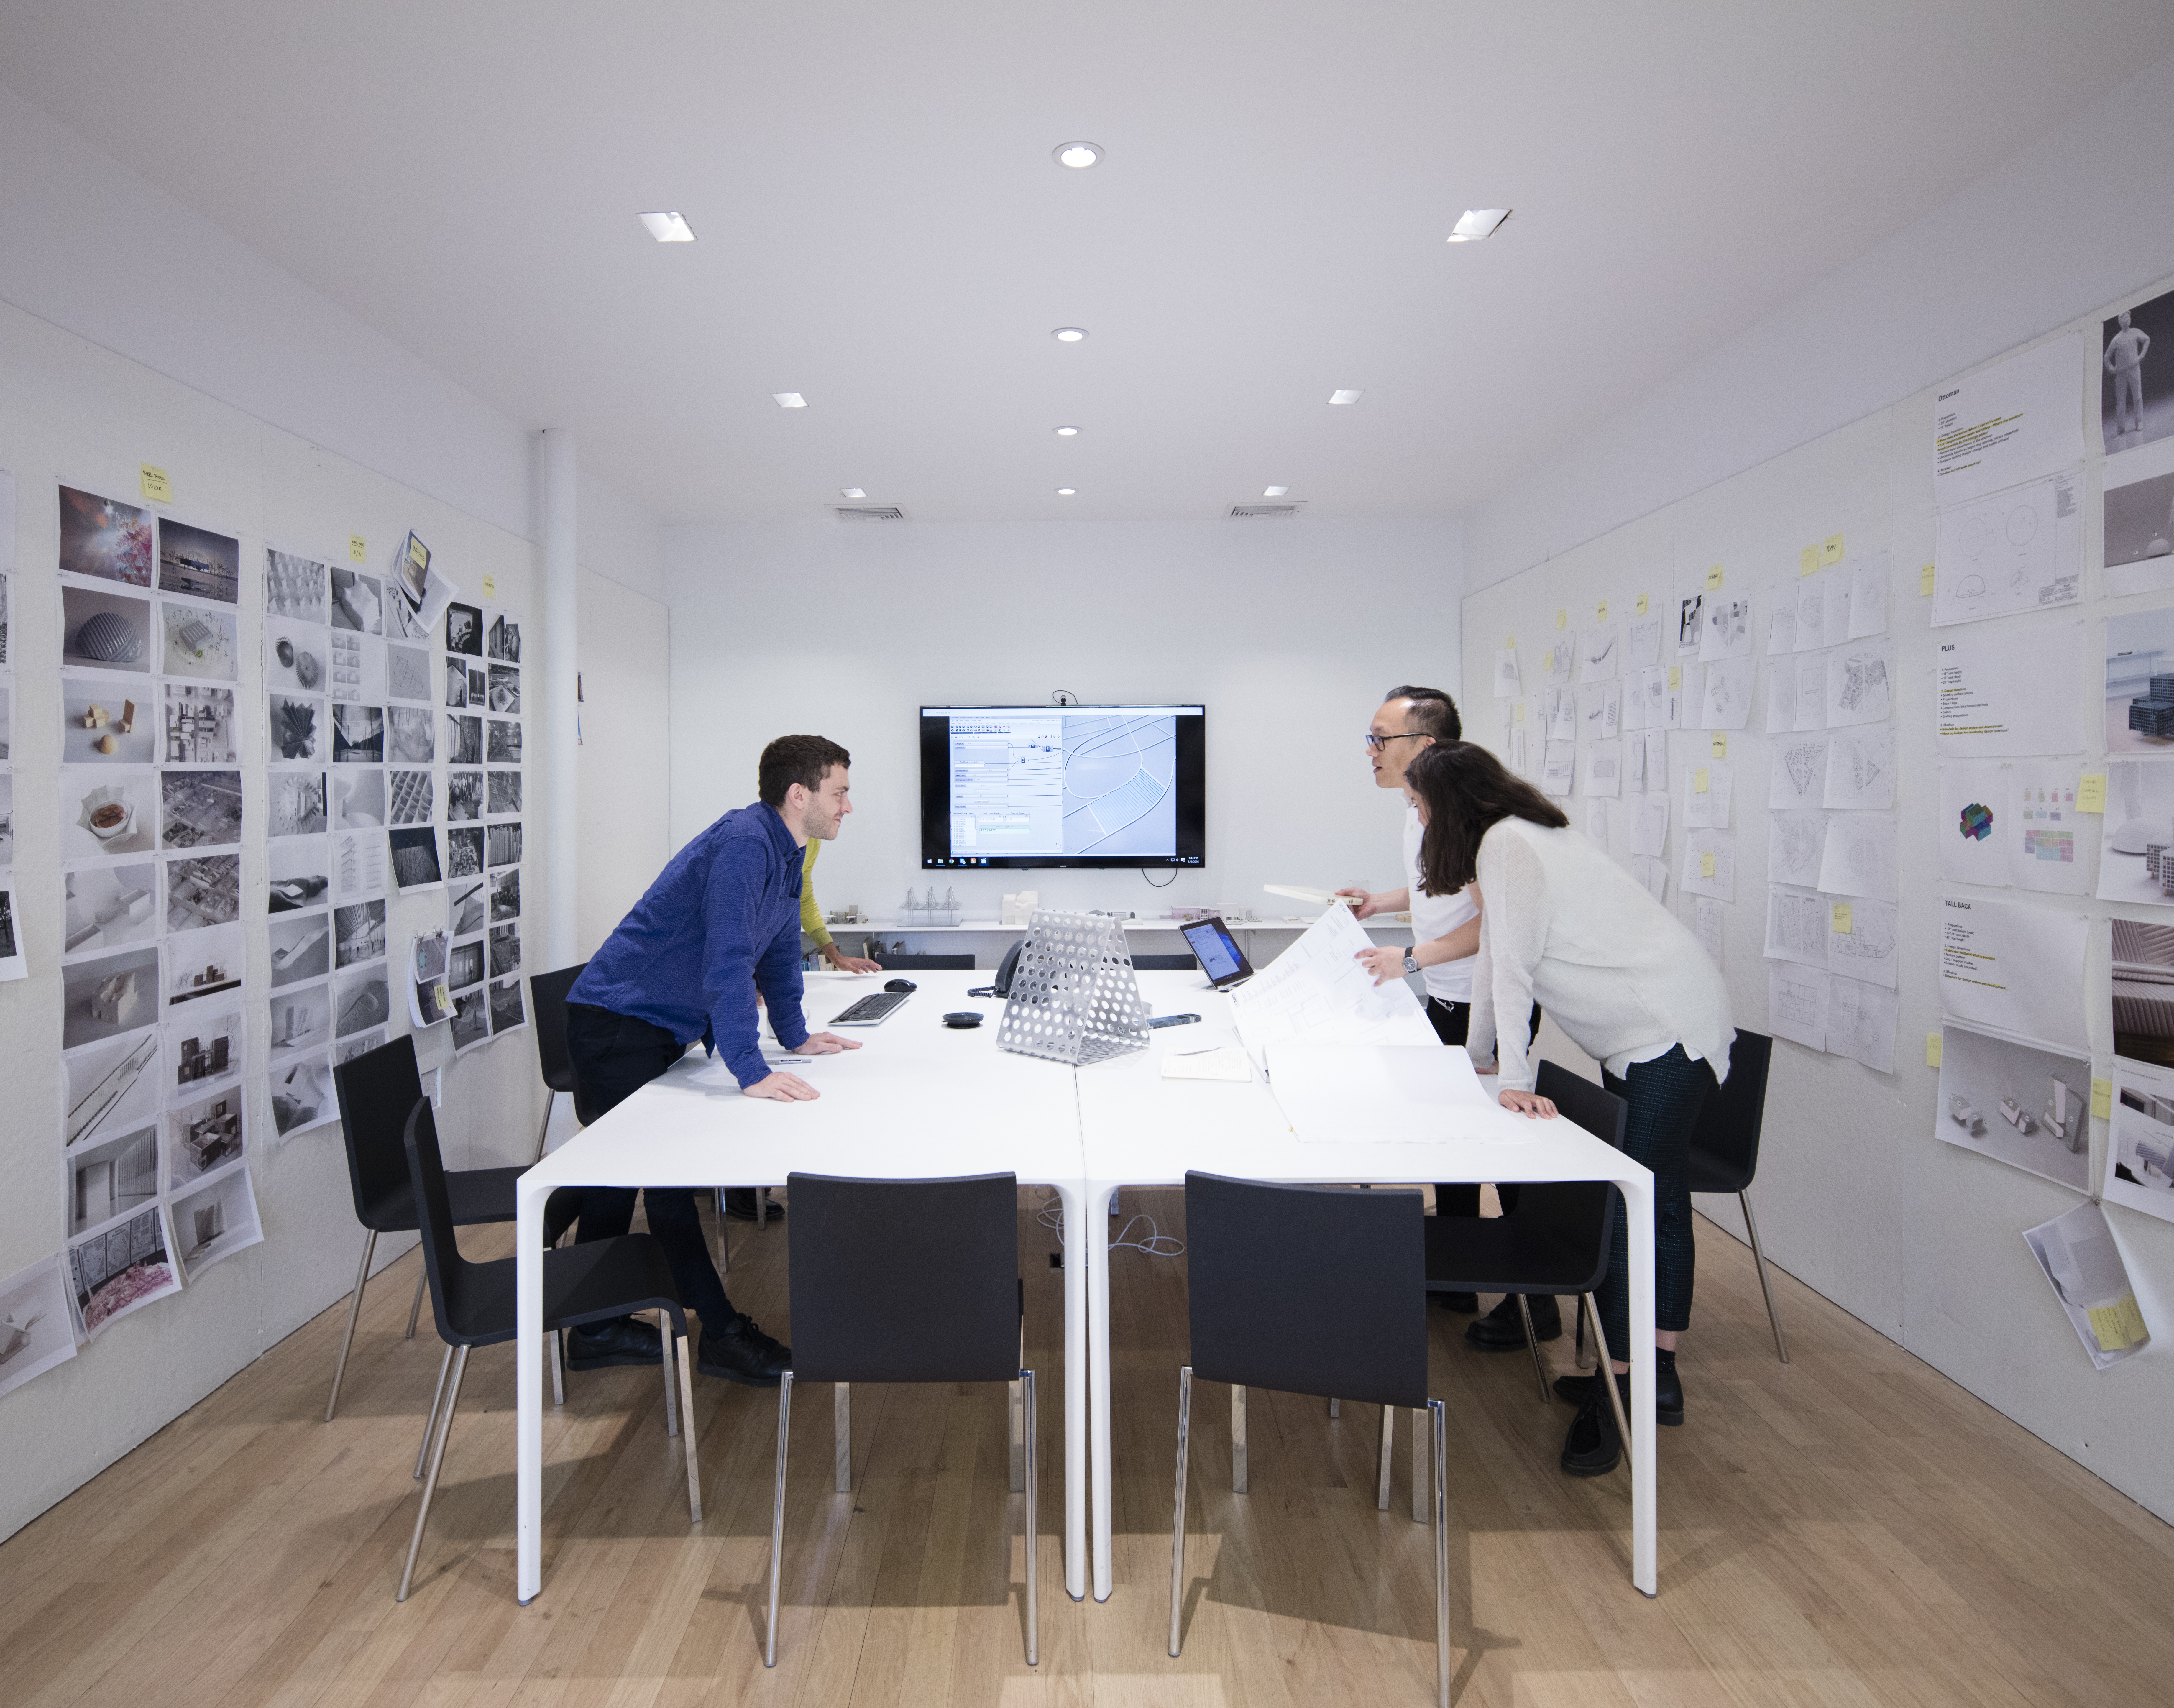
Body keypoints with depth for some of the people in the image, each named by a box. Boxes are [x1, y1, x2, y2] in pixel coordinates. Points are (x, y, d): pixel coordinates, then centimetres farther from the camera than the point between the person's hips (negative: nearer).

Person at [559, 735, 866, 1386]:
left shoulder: (786, 853, 7)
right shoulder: (744, 844, -25)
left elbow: (780, 947, 17)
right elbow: (727, 958, -34)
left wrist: (795, 1035, 17)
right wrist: (750, 1070, -37)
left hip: (656, 1030, 10)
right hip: (618, 1026, -10)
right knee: (666, 1174, -3)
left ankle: (596, 1330, 30)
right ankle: (722, 1334, 7)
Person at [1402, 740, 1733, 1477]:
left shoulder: (1506, 845, -15)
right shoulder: (1518, 838, 16)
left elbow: (1513, 966, -20)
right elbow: (1495, 954, 22)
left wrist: (1513, 1078, -20)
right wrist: (1477, 1056, 29)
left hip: (1668, 1031, -11)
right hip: (1658, 1031, 11)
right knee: (1658, 1202, 14)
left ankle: (1616, 1390, -3)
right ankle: (1657, 1376, 25)